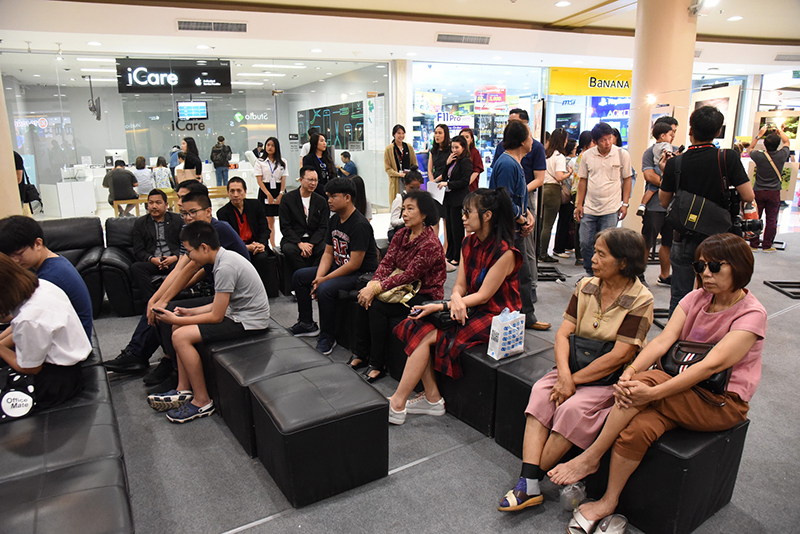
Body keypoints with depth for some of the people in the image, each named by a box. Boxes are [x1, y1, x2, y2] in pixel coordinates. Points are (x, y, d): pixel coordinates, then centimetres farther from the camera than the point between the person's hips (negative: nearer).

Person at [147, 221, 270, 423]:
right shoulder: (225, 256, 7)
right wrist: (190, 312, 8)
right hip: (237, 313, 11)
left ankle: (202, 402, -4)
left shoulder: (225, 268, -24)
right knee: (180, 328, 11)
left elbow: (216, 317, -20)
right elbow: (221, 304, 14)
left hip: (248, 322, -11)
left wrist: (176, 320, -10)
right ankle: (184, 391, 15)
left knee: (181, 336, -15)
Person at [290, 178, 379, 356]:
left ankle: (328, 337, -13)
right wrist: (318, 276, -9)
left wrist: (325, 279, -21)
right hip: (339, 267, 10)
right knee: (299, 276, 10)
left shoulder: (360, 225, -23)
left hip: (361, 273, -10)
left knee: (325, 289, -33)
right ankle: (307, 324, 20)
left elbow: (354, 264, -25)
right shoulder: (334, 220, 6)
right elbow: (328, 253, 8)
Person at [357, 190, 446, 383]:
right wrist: (373, 283, -18)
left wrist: (376, 288, -25)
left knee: (378, 307, -23)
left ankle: (377, 365, -9)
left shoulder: (430, 244, -21)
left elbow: (409, 275, -24)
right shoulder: (402, 234, 4)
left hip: (425, 294, -8)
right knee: (363, 298, -11)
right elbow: (387, 262, 0)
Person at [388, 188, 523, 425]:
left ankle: (397, 405, -10)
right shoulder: (469, 243, 6)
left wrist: (440, 306, -22)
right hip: (470, 310, 8)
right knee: (416, 325, -13)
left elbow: (483, 296, -19)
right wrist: (456, 298, -20)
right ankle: (432, 398, -7)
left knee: (426, 336, -20)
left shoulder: (504, 252, -18)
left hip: (495, 317, -8)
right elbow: (460, 285, 5)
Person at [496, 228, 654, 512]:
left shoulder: (641, 300, -11)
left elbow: (619, 355, -17)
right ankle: (528, 485, -22)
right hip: (575, 365, 5)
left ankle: (534, 476, -11)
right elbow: (563, 332, -2)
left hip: (612, 377, -5)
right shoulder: (586, 286, 4)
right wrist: (564, 374, -18)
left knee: (573, 407, -29)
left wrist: (574, 380, -17)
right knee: (541, 391, -21)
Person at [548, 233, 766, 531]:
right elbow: (663, 341, -8)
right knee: (637, 428, -28)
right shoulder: (696, 298, 4)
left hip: (723, 403, -4)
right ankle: (608, 503, -14)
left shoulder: (751, 315, -13)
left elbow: (711, 365, -25)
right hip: (682, 388, 5)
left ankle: (590, 458, -20)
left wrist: (652, 391, -35)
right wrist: (631, 371, -28)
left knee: (646, 381, -32)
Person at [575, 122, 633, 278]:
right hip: (589, 208, 2)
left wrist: (625, 204, 2)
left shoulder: (622, 154, -2)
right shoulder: (587, 155, 3)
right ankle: (590, 273, 23)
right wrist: (579, 204, 6)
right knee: (585, 243, 5)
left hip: (611, 209, -2)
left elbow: (627, 179, 6)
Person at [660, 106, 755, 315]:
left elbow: (664, 201, 3)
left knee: (679, 296, 11)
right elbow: (749, 196, -10)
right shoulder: (728, 158, -12)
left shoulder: (675, 163, -9)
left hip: (684, 240, 1)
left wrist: (664, 173, 15)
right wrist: (726, 191, 9)